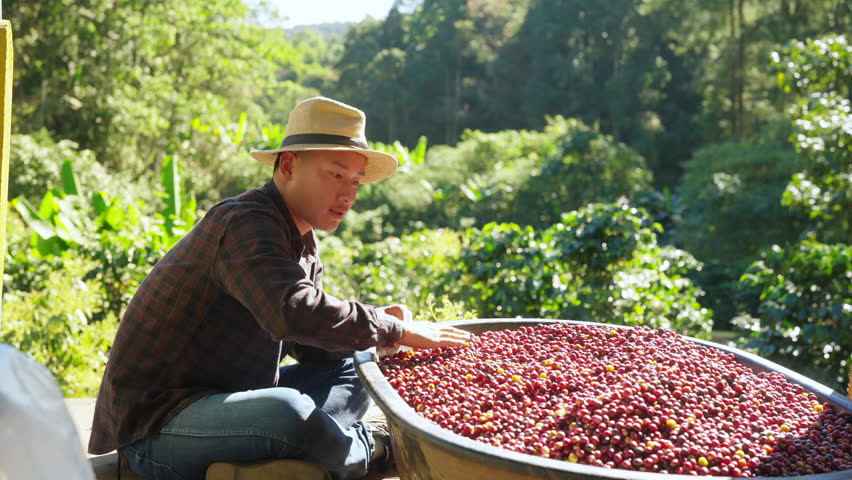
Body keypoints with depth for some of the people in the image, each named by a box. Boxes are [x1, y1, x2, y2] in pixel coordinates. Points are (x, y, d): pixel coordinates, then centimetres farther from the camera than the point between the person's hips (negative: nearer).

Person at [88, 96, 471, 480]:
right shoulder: (246, 225, -21)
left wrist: (376, 324, -8)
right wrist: (396, 330, -27)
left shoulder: (300, 239, 9)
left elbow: (307, 344, 10)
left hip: (222, 399, 10)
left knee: (352, 371, 14)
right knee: (287, 412, -35)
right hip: (156, 426, -10)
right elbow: (293, 312, -38)